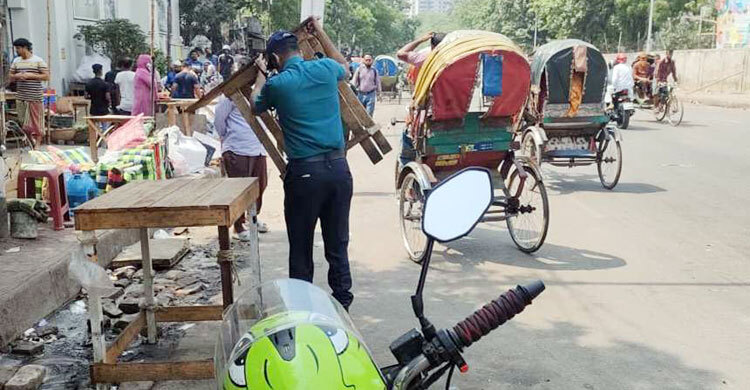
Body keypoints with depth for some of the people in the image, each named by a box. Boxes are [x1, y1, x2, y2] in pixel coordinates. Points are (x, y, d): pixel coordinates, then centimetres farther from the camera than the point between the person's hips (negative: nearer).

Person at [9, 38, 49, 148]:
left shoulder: (38, 60, -4)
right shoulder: (16, 61, 12)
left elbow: (46, 76, -7)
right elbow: (10, 76, 19)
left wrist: (31, 75, -15)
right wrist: (16, 76, -4)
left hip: (35, 97, -5)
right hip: (20, 97, 5)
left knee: (36, 121, -1)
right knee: (23, 121, 8)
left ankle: (38, 143, 7)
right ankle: (30, 140, 23)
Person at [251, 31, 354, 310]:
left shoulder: (276, 84, -3)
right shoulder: (326, 68, 4)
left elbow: (256, 108, 19)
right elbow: (345, 73, 31)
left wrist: (261, 74, 32)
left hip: (304, 172, -3)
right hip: (338, 166, 4)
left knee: (301, 247, 8)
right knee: (338, 243, 12)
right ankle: (342, 302, 19)